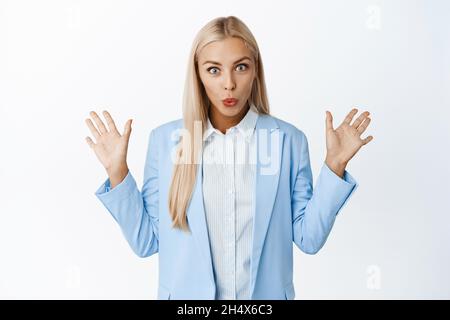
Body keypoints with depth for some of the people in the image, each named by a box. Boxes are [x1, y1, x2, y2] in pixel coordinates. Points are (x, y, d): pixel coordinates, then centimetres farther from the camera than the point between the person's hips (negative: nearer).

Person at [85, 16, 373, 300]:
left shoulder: (289, 140, -9)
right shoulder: (165, 139, -9)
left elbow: (309, 239, -7)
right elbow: (146, 242, -6)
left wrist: (334, 165, -15)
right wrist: (118, 172, -15)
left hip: (265, 294, 0)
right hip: (188, 293, 0)